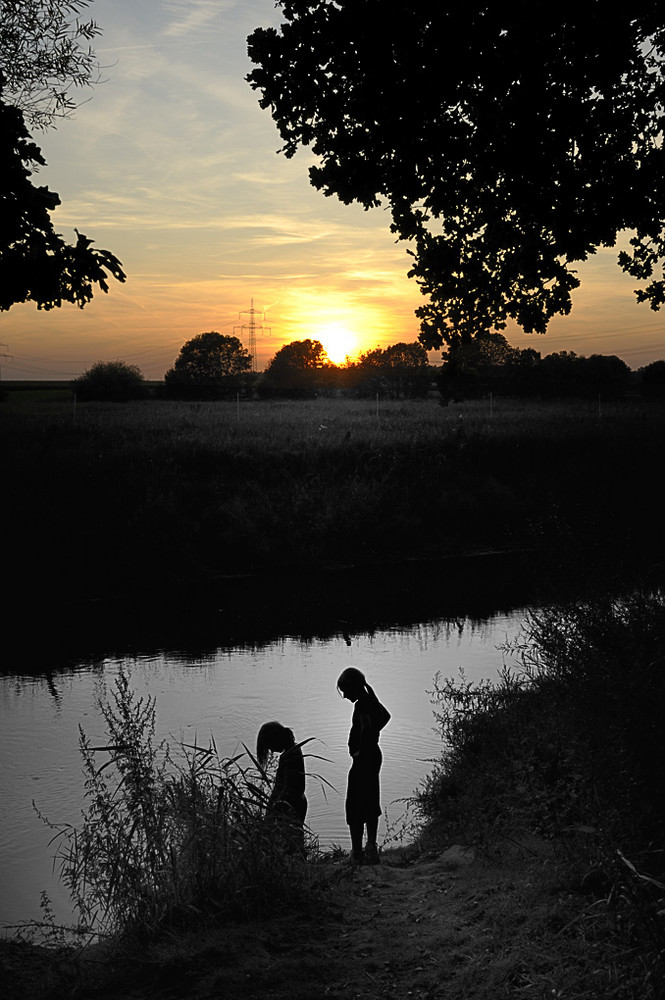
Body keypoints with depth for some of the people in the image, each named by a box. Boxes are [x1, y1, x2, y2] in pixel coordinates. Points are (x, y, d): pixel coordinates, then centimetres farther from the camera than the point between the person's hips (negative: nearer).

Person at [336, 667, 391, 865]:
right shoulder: (371, 700, 8)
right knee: (370, 803, 18)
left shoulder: (361, 705, -20)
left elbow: (366, 728, -36)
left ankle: (357, 853, 1)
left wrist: (361, 750, -23)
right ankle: (371, 848, 26)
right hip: (375, 755, 10)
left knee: (355, 808, -2)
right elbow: (385, 716, 27)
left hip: (363, 759, -10)